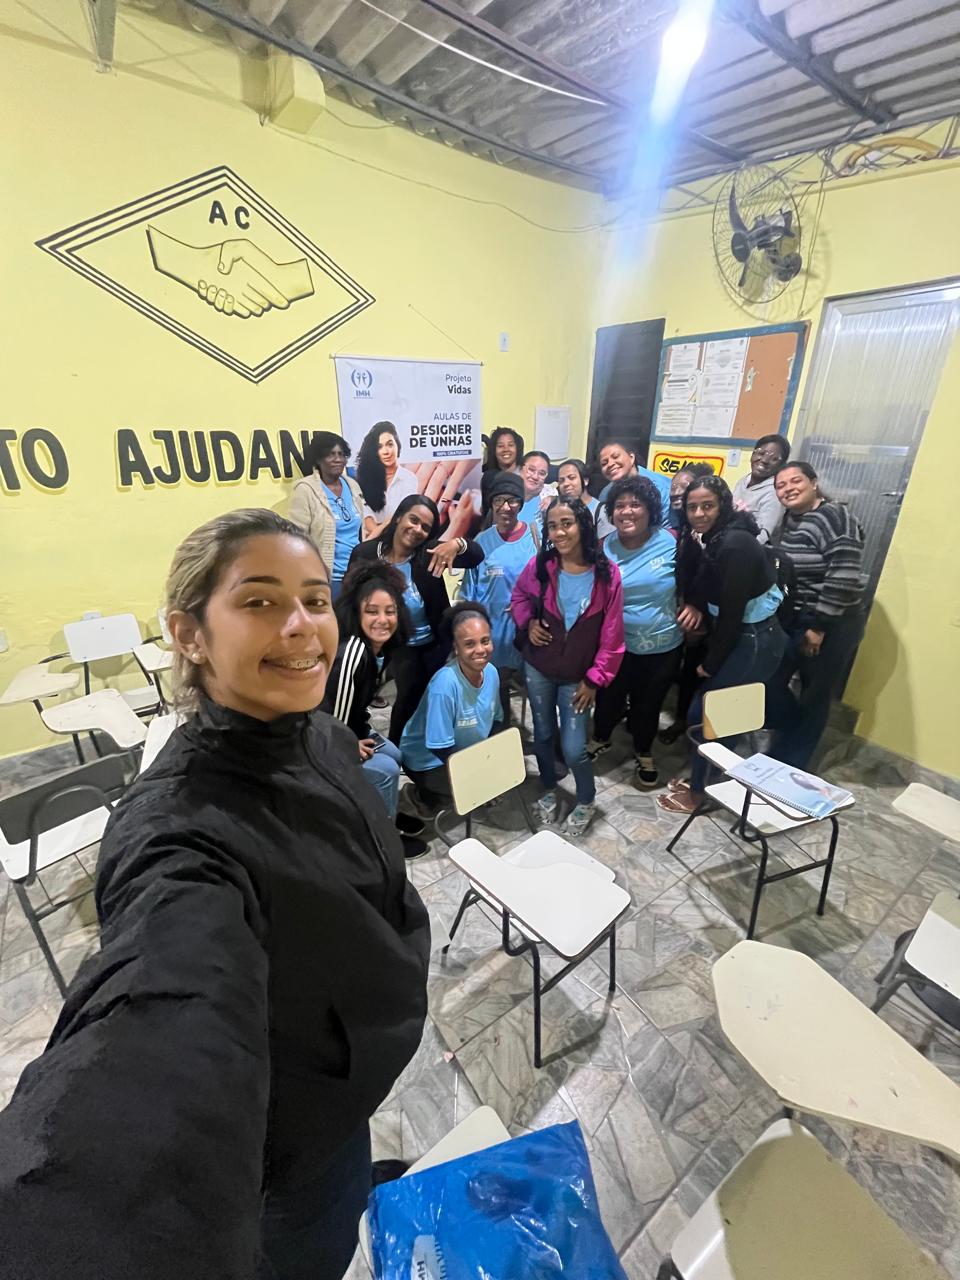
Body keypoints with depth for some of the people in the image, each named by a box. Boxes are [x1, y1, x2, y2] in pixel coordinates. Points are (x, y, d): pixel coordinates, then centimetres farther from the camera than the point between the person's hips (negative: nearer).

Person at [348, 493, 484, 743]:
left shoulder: (431, 553, -14)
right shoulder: (365, 553, -13)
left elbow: (478, 556, -20)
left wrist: (457, 543, -40)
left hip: (435, 644, 2)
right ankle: (396, 749, 27)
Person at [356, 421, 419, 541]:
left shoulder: (408, 478, 2)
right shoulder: (367, 474, 9)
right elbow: (366, 511, -3)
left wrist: (377, 532, -17)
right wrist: (376, 532, -20)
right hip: (373, 539, 1)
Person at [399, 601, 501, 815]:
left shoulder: (491, 672, -12)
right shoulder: (445, 684, -33)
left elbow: (494, 721, 3)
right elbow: (441, 748, -26)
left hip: (467, 750, 7)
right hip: (427, 759, -6)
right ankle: (418, 797, 1)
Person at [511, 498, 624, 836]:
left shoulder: (607, 574, -16)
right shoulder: (540, 565, -12)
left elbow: (611, 636, -9)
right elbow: (519, 596, 10)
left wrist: (594, 679, -8)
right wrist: (528, 623, -10)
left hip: (578, 676, -2)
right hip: (538, 668, 2)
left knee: (573, 749, -1)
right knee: (543, 735, 17)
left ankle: (586, 801, 31)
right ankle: (549, 790, 45)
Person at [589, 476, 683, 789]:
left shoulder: (672, 543, -11)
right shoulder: (603, 548, -8)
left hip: (662, 645, 0)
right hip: (616, 643, 0)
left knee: (648, 703, 19)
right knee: (609, 698, 18)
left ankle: (644, 753, 46)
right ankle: (601, 739, 50)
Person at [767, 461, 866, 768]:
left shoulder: (835, 518, -18)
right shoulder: (790, 518, 7)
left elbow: (844, 579, -24)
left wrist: (819, 628, -21)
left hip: (830, 626, -7)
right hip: (792, 621, 7)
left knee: (814, 697, 8)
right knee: (770, 681, 8)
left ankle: (791, 765, 23)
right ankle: (786, 746, 31)